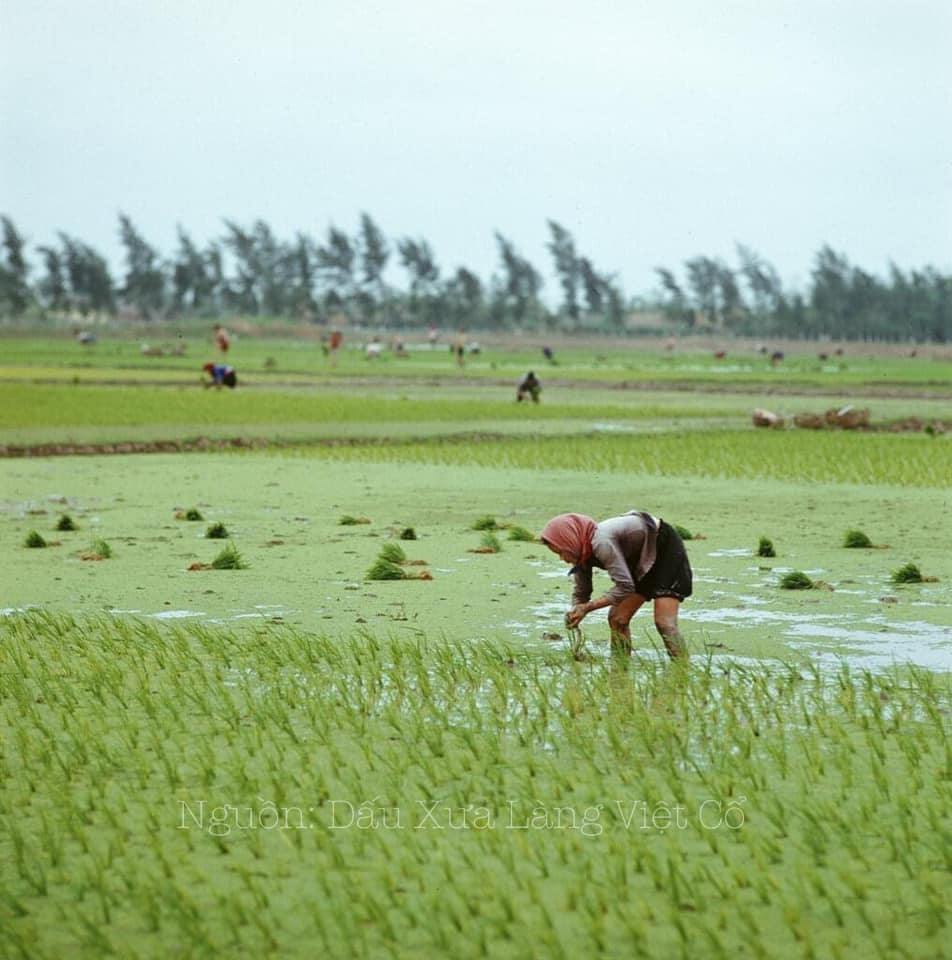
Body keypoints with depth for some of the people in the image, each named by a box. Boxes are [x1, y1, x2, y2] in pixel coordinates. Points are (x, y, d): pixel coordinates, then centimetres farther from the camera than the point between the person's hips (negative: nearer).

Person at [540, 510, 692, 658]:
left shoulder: (602, 542, -34)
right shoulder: (581, 553, -6)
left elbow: (625, 587, -34)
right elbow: (580, 593, 4)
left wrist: (587, 607, -27)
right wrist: (574, 616, -17)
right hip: (643, 559, 9)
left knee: (664, 622, -20)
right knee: (616, 618, 4)